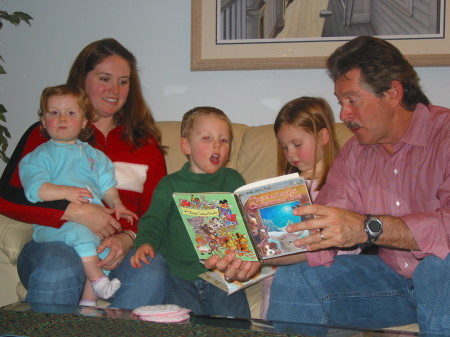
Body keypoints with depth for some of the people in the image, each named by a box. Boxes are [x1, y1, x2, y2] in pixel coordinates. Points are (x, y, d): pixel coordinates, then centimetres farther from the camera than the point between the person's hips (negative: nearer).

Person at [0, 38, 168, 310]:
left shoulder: (145, 142, 21)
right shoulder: (47, 134, 13)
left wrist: (128, 238, -11)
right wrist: (74, 211, -12)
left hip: (124, 247, 2)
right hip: (57, 240, -1)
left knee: (151, 272, -33)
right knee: (59, 271, -37)